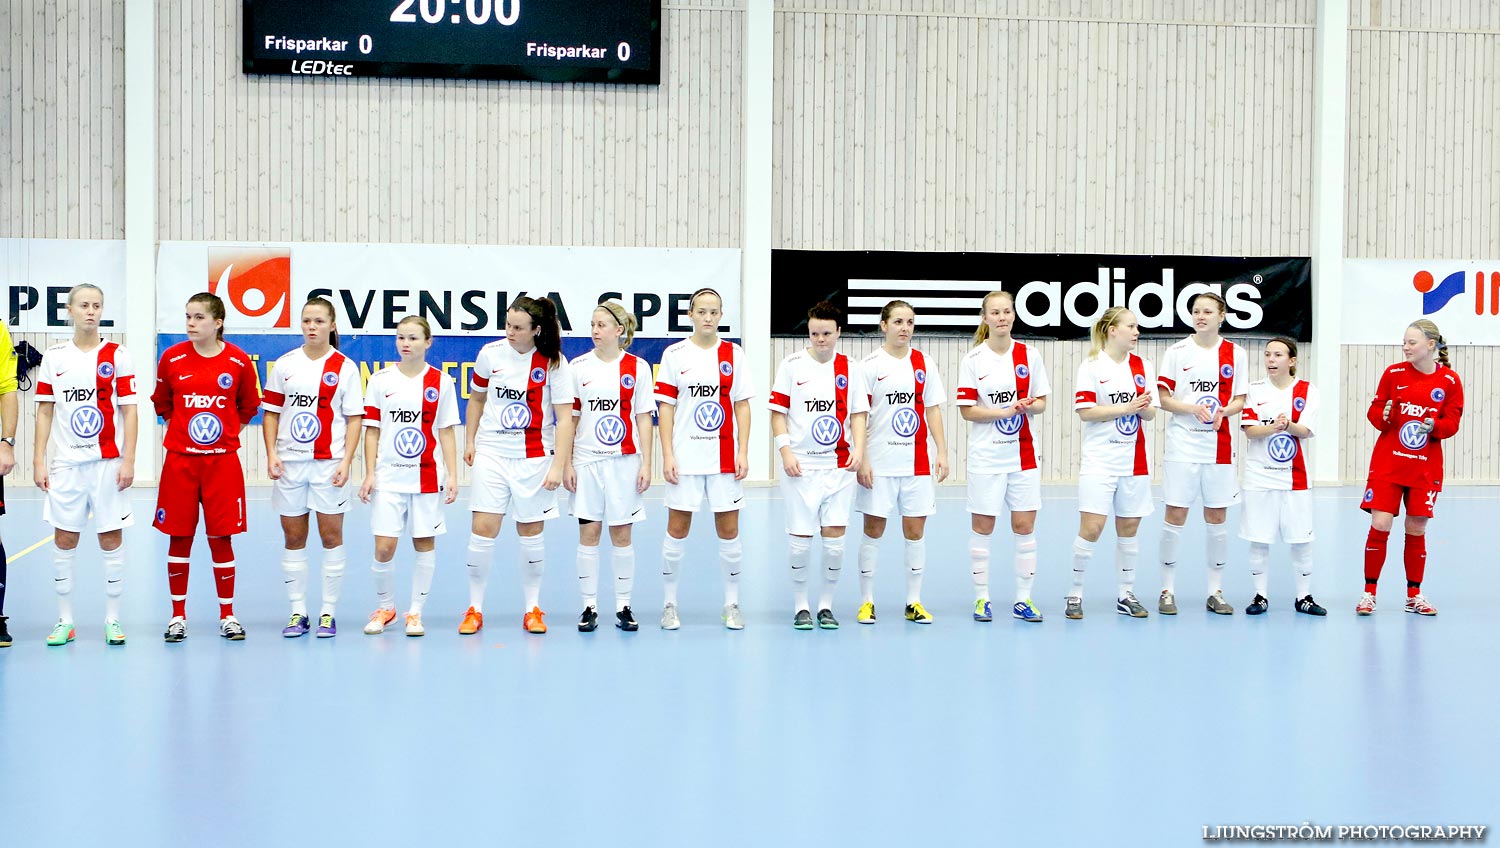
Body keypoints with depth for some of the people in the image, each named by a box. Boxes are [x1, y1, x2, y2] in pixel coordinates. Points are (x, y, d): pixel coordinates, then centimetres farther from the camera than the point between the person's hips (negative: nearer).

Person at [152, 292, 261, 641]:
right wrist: (181, 429, 8)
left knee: (221, 537, 3)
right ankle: (178, 616, 17)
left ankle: (227, 616, 14)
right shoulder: (172, 358, 0)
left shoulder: (239, 361, -3)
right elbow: (161, 403, 14)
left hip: (222, 461, -1)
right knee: (179, 538, 5)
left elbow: (249, 406, 11)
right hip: (179, 460, 1)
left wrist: (229, 431, 4)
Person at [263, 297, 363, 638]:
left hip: (328, 463, -2)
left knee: (331, 536, 1)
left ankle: (328, 613, 9)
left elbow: (354, 418, -1)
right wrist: (271, 454, -1)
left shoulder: (345, 367, 0)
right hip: (289, 462, 2)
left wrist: (346, 461, -9)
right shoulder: (284, 364, 7)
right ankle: (298, 612, 14)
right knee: (293, 537, 6)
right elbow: (271, 413, 10)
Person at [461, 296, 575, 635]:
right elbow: (476, 398, 15)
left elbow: (564, 418, -7)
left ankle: (532, 609, 19)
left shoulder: (553, 363, -8)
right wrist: (469, 441, 12)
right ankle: (474, 609, 8)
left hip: (534, 458, -1)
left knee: (531, 534, 5)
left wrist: (558, 466, -13)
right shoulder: (490, 353, -1)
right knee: (482, 531, -4)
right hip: (491, 453, 2)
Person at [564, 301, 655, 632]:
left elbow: (643, 418, 2)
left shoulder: (637, 367, 1)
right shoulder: (578, 366, 3)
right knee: (588, 533, 2)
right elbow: (570, 419, 6)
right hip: (587, 460, 1)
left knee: (621, 534, 3)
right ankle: (589, 607, 9)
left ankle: (623, 607, 12)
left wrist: (646, 464, -2)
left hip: (624, 460, -1)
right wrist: (566, 463, 1)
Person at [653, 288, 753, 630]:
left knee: (729, 531, 4)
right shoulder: (674, 354, 1)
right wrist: (667, 454, -6)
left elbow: (742, 406, 5)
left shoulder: (733, 353, 5)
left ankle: (732, 604, 15)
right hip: (685, 456, -1)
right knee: (677, 529, 2)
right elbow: (666, 407, 1)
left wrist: (743, 452, -3)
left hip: (724, 456, 1)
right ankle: (669, 604, 13)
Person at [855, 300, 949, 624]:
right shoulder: (870, 364, -3)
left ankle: (914, 602, 12)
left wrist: (942, 452, 2)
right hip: (879, 461, -3)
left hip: (917, 461, 3)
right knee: (874, 528, 2)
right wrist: (862, 459, -11)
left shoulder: (924, 363, 7)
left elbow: (932, 411, 9)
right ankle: (866, 600, 12)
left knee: (915, 529, 4)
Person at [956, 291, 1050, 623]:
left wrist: (1029, 406, -16)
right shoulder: (973, 359, -3)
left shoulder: (1029, 355, 4)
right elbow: (967, 410, -6)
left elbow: (1041, 402, 7)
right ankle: (981, 599, 13)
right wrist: (1007, 411, -18)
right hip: (985, 455, -2)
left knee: (1025, 525, 2)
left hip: (1024, 454, 2)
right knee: (982, 526, 2)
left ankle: (1023, 599, 12)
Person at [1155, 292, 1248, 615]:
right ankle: (1167, 590, 7)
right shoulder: (1177, 352, 1)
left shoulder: (1235, 353, 5)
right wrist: (1194, 409, -18)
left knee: (1217, 518, 5)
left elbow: (1239, 401, 6)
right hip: (1182, 445, -2)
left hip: (1219, 446, 2)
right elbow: (1165, 399, -1)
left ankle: (1215, 591, 15)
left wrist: (1223, 411, -15)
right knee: (1175, 516, -3)